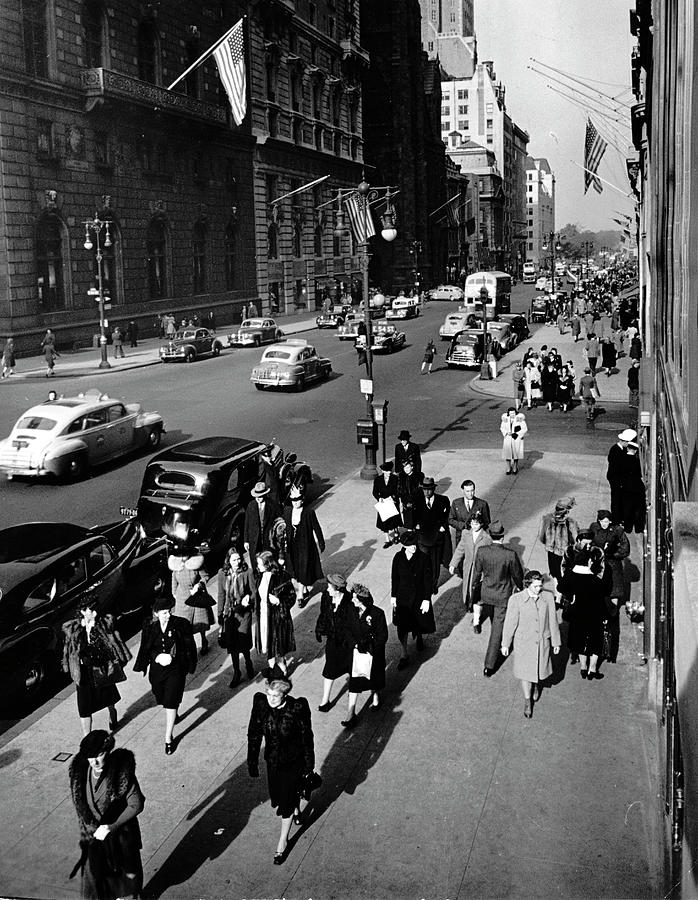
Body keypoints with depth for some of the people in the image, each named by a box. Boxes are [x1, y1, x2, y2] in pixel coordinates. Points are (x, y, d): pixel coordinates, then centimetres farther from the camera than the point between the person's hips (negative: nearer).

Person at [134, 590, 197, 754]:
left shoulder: (181, 625, -14)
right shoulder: (149, 628, -7)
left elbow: (189, 648, -6)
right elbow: (145, 649, 2)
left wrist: (190, 668, -3)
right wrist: (157, 657, -17)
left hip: (175, 670, -3)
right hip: (157, 670, 3)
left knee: (171, 703, -6)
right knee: (162, 699, 21)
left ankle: (168, 738, 5)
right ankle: (173, 714, 55)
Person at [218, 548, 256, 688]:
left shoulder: (247, 572, -10)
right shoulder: (222, 573, -3)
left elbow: (254, 591, -2)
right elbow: (221, 595, 5)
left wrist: (249, 599, -23)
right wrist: (220, 614, 7)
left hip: (244, 611, -2)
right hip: (229, 612, 2)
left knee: (243, 642, -5)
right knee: (232, 643, 7)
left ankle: (248, 663, 27)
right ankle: (236, 672, 23)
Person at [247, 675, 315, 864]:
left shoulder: (298, 708, -27)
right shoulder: (260, 703, -18)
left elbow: (307, 738, -13)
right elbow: (254, 734, -5)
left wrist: (309, 766, -5)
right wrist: (252, 762, 1)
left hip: (293, 762, -4)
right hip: (272, 761, 4)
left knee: (287, 801, 6)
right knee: (277, 797, 21)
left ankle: (283, 842, 30)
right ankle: (296, 811, 57)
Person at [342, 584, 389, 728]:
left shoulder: (377, 613, -17)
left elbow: (383, 636, -12)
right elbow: (349, 632, 6)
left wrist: (371, 648, -17)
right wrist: (356, 644, -10)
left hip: (374, 652, -3)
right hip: (357, 651, 3)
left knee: (374, 677, 17)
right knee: (355, 681, -1)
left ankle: (375, 695, 49)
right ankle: (351, 713, 1)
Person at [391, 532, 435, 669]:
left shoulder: (424, 558, -15)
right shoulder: (398, 558, -9)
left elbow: (428, 580, -11)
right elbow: (394, 578, 2)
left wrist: (426, 600, -12)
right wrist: (393, 596, 4)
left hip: (419, 596, -1)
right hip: (402, 597, 1)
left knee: (419, 623, 17)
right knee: (402, 627, 2)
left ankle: (419, 637, 52)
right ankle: (404, 655, 14)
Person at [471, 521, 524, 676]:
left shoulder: (481, 552, -17)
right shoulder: (510, 555, -24)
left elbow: (476, 573, -3)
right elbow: (517, 574, -8)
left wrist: (475, 588, 15)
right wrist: (520, 586, 14)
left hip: (486, 594, 3)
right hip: (503, 596, -3)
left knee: (495, 623, 29)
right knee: (497, 629, 5)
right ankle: (489, 666, 8)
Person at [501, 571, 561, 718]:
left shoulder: (548, 597, -12)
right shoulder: (516, 599, -18)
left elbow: (553, 620, -1)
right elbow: (510, 623, -8)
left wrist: (556, 642, 6)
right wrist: (505, 644, 0)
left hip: (543, 642, 2)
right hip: (524, 643, -2)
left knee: (540, 669, 19)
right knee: (525, 671, 10)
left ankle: (536, 685, 54)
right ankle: (527, 700, 32)